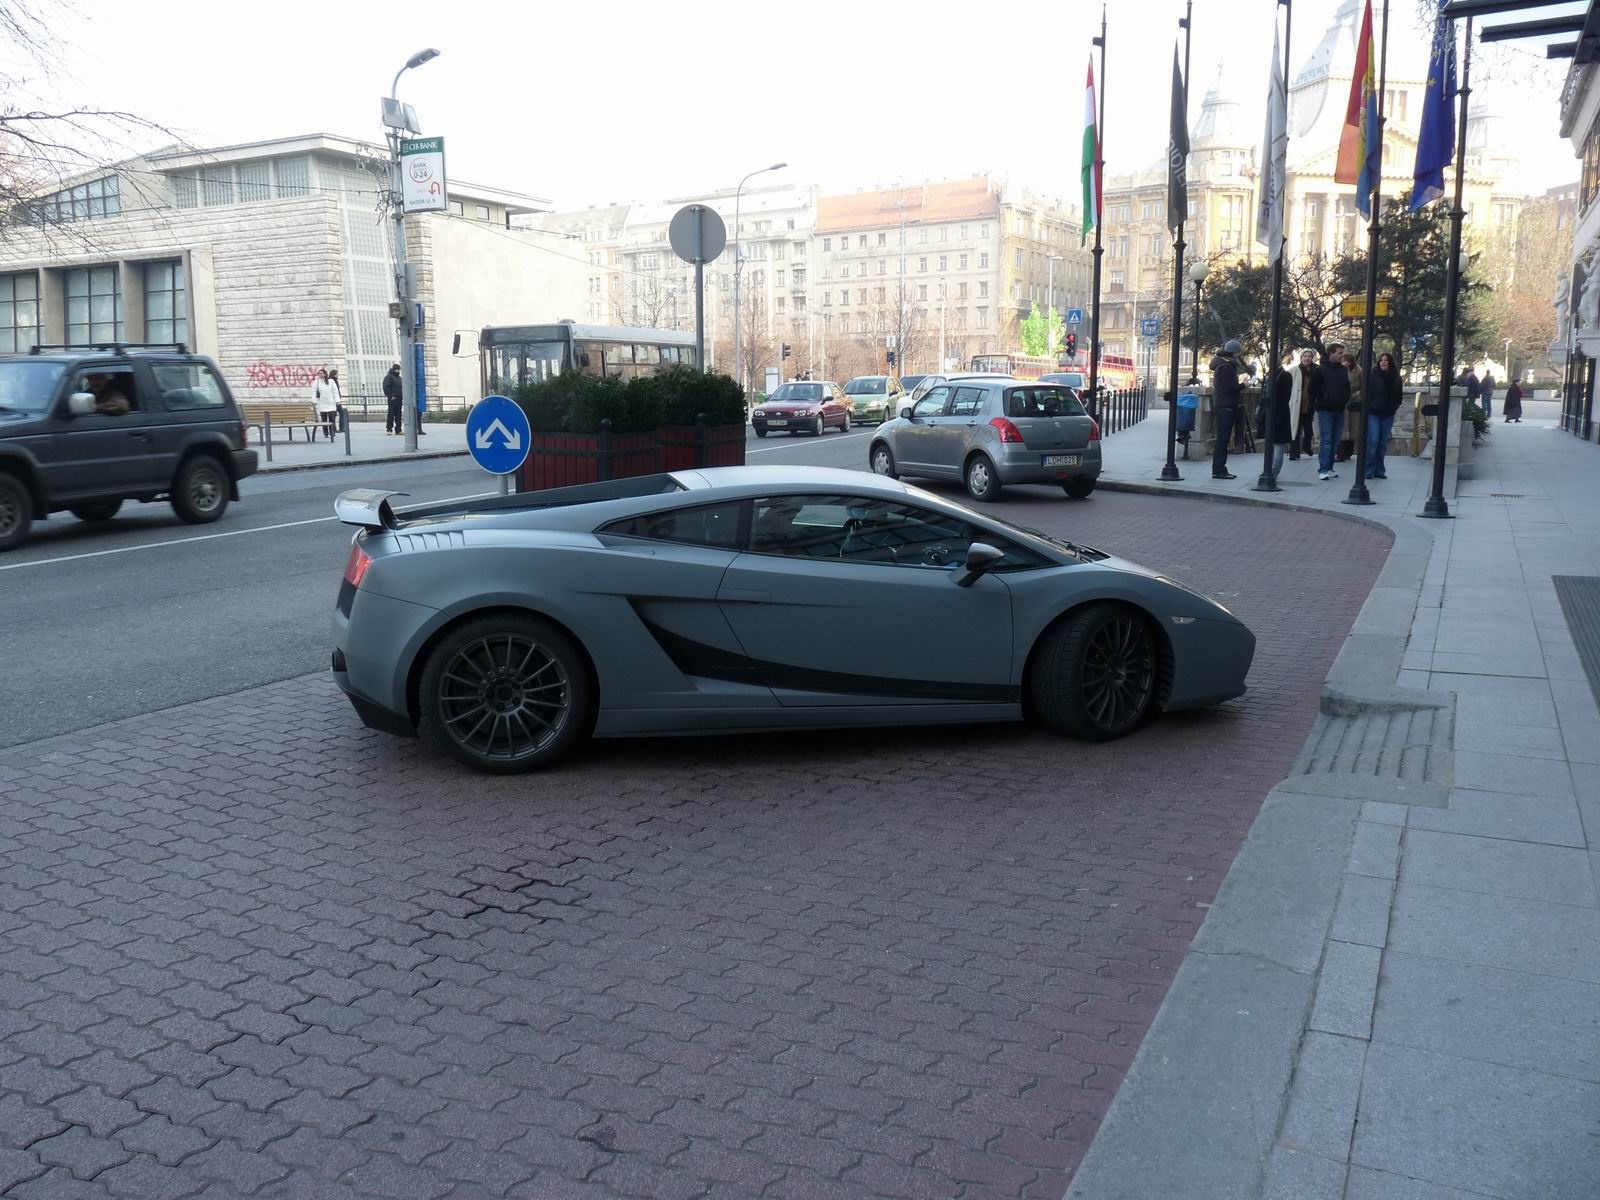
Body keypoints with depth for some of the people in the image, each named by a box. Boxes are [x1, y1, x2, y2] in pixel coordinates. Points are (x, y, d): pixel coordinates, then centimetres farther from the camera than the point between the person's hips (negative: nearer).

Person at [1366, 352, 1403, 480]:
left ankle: (1379, 470, 13)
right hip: (1373, 413, -4)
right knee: (1372, 441, -10)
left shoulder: (1396, 378, 7)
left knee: (1383, 443, 7)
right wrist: (1366, 406, -8)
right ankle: (1369, 470, -4)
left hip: (1388, 415, 4)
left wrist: (1396, 406, 6)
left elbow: (1398, 395, 17)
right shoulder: (1372, 375, -4)